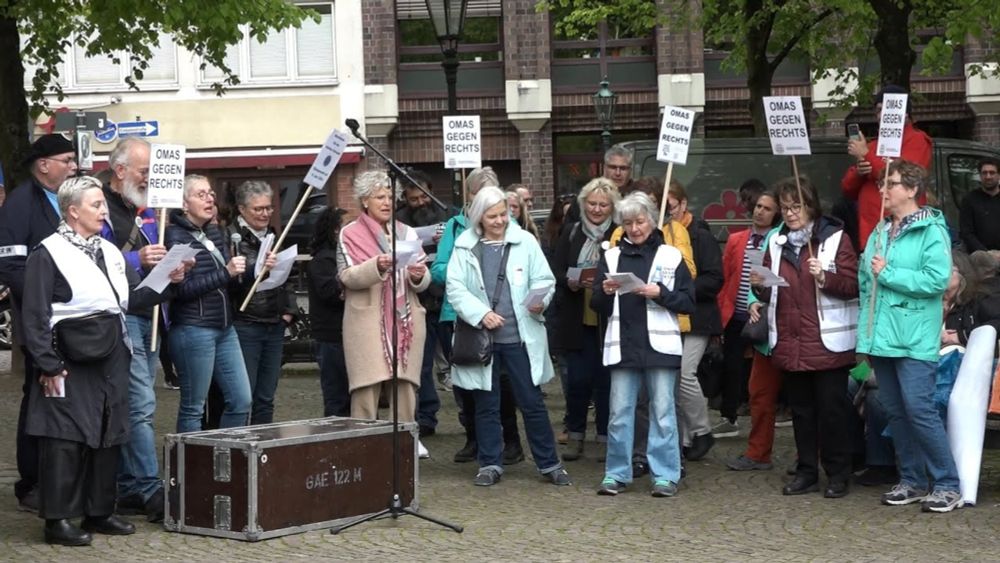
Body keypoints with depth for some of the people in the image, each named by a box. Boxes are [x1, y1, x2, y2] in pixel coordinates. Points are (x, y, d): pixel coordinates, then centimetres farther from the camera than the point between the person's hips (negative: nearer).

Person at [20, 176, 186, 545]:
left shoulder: (110, 251, 15)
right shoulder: (49, 253, -7)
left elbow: (133, 296, 16)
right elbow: (35, 315, -11)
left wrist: (167, 281, 1)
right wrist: (48, 365, -15)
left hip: (111, 358, 7)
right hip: (71, 361, -7)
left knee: (109, 437, 11)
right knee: (66, 439, -6)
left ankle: (99, 512, 22)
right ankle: (58, 519, 0)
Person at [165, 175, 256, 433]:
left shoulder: (215, 232, 13)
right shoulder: (176, 237, -10)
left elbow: (232, 280, 20)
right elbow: (181, 289, -19)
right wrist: (225, 273, -21)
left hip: (224, 328, 8)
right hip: (193, 331, -8)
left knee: (241, 400, 8)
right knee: (193, 407, 0)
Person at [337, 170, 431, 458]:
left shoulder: (406, 233, 16)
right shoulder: (350, 234, 5)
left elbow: (424, 282, 12)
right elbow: (347, 277, -8)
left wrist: (419, 275, -11)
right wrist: (376, 266, -23)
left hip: (405, 319, 4)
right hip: (367, 320, -4)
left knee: (405, 381, 3)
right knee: (367, 385, -8)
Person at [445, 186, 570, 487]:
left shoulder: (525, 241, 3)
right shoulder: (465, 246, 2)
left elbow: (544, 279, 3)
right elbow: (455, 288, -2)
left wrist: (540, 300, -18)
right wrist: (481, 313, -15)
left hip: (520, 336, 0)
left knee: (532, 402, 4)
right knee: (486, 404, 9)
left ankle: (549, 463, 13)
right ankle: (490, 464, 19)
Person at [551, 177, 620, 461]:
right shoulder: (571, 235, 9)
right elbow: (555, 271, 5)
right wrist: (570, 282, -14)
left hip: (608, 320, -2)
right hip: (576, 319, 2)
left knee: (606, 379, 3)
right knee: (577, 379, 5)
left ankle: (606, 438, 14)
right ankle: (575, 435, 19)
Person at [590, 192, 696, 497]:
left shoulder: (670, 256, 4)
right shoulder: (612, 256, 11)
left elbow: (688, 301, 1)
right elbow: (597, 306, 13)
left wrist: (660, 293, -13)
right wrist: (605, 292, -8)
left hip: (659, 345, -2)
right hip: (622, 345, 2)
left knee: (662, 411, 1)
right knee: (619, 412, 5)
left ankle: (665, 475, 8)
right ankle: (617, 473, 13)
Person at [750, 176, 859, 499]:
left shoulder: (835, 239, -3)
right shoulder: (777, 242, 13)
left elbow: (852, 285, -8)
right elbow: (771, 291, 20)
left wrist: (825, 277, -25)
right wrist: (760, 288, -2)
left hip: (827, 343, -5)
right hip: (789, 344, 5)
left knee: (831, 410, 0)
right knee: (801, 410, 11)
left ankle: (837, 474, 9)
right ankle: (806, 472, 20)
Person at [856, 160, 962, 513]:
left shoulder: (932, 230, -7)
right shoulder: (881, 231, 14)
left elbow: (937, 279, -18)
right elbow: (866, 282, 17)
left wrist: (888, 274, -13)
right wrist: (866, 331, 10)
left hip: (914, 338, -7)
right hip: (882, 337, 7)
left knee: (919, 409, -11)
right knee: (895, 411, 10)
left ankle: (947, 485, -2)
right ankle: (912, 481, 20)